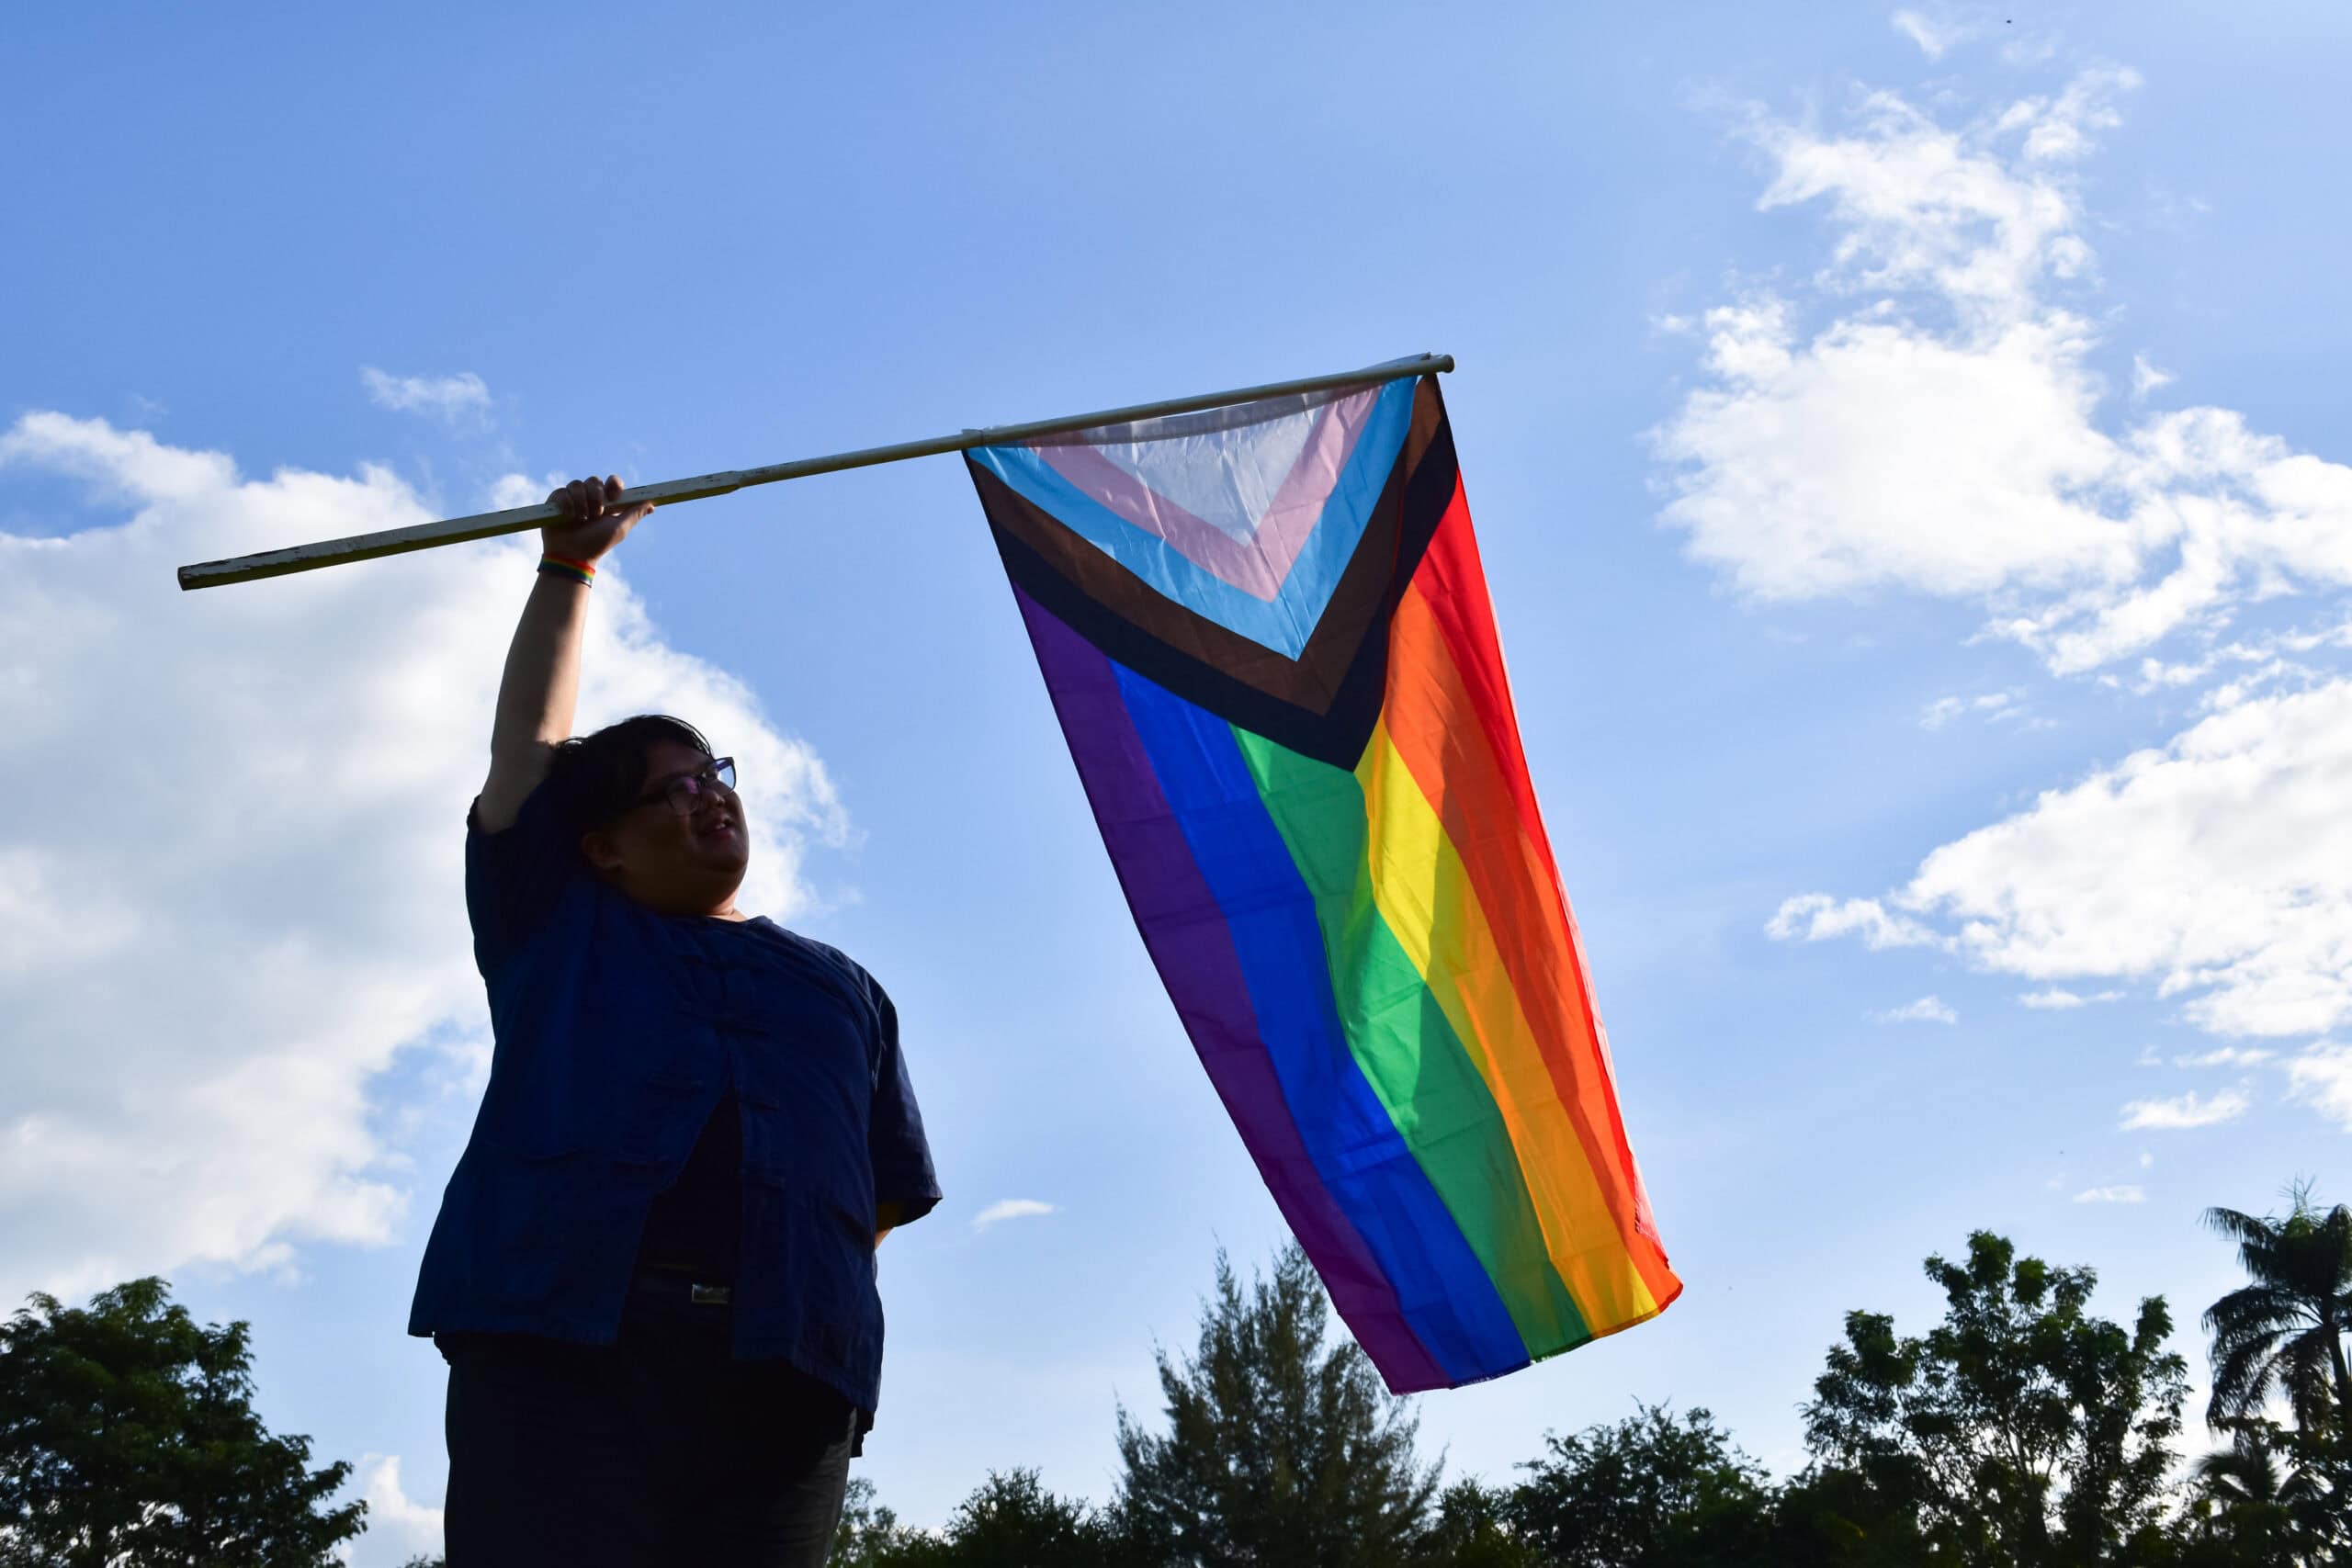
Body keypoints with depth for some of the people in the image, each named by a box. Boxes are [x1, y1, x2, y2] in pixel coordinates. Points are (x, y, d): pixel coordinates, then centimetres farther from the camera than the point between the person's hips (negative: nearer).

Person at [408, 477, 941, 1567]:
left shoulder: (840, 986, 28)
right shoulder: (556, 933, 24)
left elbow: (888, 1188, 25)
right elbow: (526, 741, 23)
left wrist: (813, 1293, 9)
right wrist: (568, 569, 27)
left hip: (782, 1369, 2)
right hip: (556, 1343, -2)